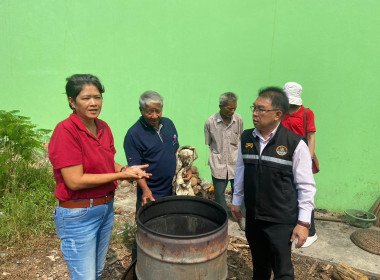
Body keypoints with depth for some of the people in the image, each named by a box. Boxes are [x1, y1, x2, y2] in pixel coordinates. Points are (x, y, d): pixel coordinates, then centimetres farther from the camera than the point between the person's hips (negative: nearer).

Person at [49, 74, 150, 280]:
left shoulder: (103, 128, 1)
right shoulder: (65, 131, -19)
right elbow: (75, 181, -22)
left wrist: (126, 170, -8)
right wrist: (121, 175, -19)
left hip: (107, 208, 7)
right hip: (78, 215, -7)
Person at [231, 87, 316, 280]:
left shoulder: (295, 144, -15)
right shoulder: (246, 138, -1)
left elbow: (306, 186, -10)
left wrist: (303, 222, -9)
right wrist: (236, 201, 15)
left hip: (281, 221, -4)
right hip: (253, 216, 4)